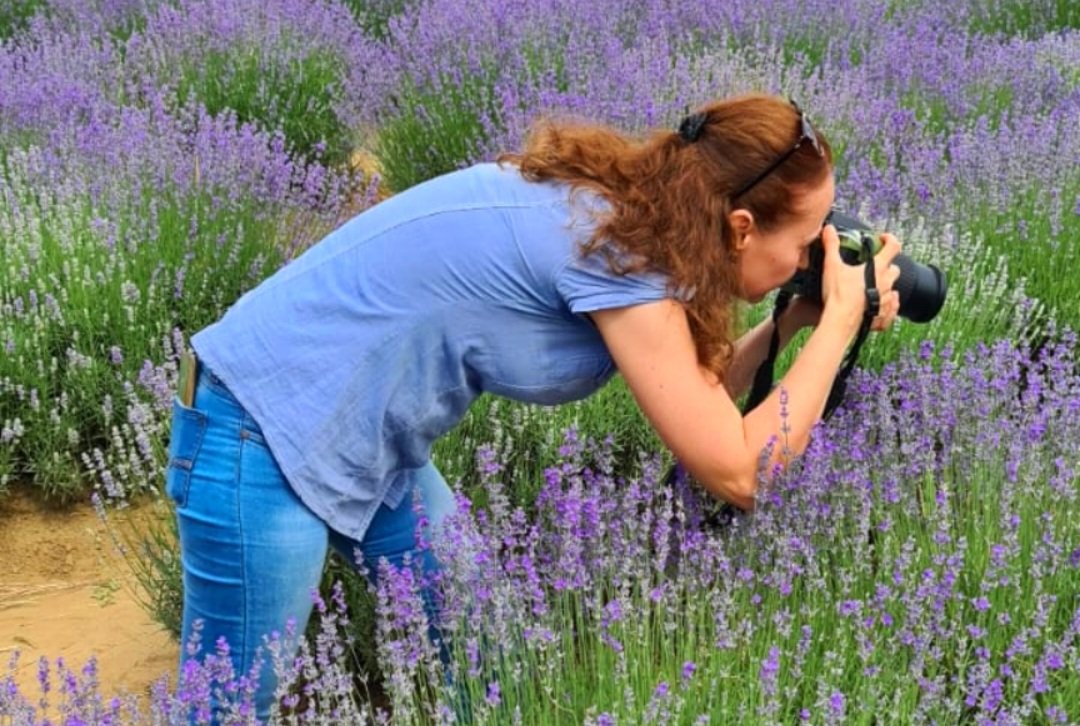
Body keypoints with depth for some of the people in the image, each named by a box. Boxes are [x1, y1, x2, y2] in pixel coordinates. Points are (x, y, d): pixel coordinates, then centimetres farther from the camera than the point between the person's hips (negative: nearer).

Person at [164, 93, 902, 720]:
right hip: (267, 432, -9)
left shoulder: (621, 204, 1)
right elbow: (741, 475, -20)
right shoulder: (616, 250, -25)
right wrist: (838, 322, -12)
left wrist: (794, 321, 2)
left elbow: (693, 406, 12)